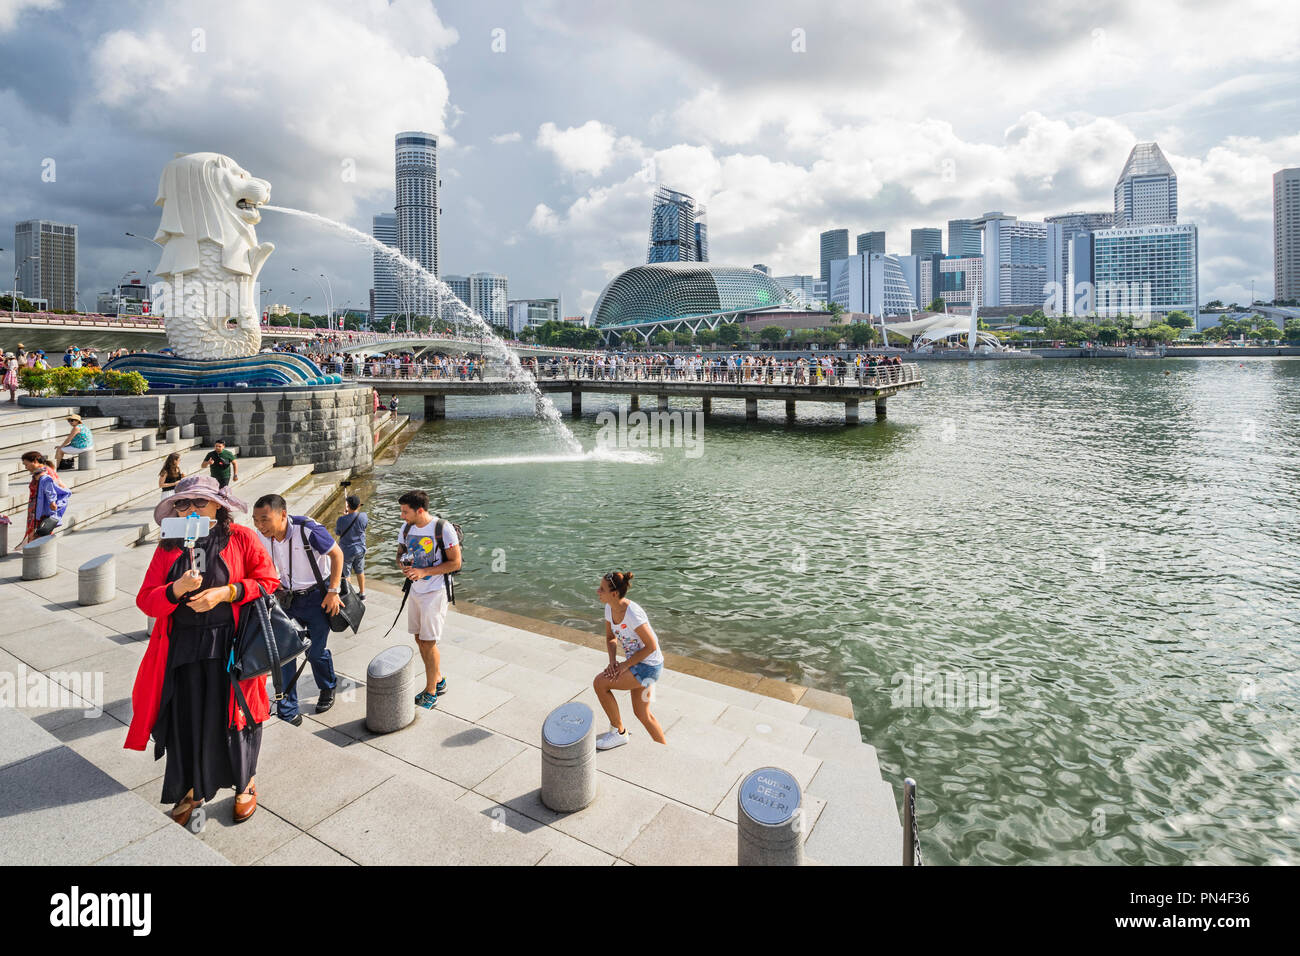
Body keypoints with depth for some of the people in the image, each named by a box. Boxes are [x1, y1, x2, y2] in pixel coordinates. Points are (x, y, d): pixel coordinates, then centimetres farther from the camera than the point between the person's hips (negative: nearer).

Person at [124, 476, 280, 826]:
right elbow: (146, 600, 2)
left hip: (229, 646, -3)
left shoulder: (241, 538, -2)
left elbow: (268, 581, -4)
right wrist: (177, 589, -17)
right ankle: (190, 790, 35)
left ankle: (245, 783, 31)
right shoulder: (168, 547, 7)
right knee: (185, 720, 11)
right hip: (182, 649, 3)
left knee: (234, 717, 8)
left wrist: (224, 593, -16)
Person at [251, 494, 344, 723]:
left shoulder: (309, 530, -27)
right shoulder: (260, 537, -9)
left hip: (317, 598, -4)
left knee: (315, 651, 6)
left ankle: (328, 689, 38)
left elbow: (337, 554, -15)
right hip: (288, 599, 5)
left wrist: (333, 592, -15)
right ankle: (288, 714, 11)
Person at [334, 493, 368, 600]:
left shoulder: (342, 520, -23)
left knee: (345, 575, 13)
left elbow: (337, 534, -4)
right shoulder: (364, 516, -15)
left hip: (346, 552, -4)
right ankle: (362, 593, 36)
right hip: (360, 550, 4)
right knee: (360, 572, 22)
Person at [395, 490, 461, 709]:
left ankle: (431, 693, 12)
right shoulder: (407, 527, 3)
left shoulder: (443, 528, -17)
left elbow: (455, 563, -15)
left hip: (435, 592, -7)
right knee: (419, 639, 14)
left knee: (428, 643, -4)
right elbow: (400, 554, 14)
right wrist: (404, 566, -11)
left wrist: (424, 572, -22)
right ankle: (439, 680, 32)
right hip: (416, 590, 7)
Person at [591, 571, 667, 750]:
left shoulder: (632, 614, -28)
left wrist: (625, 665, -17)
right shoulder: (610, 608, -4)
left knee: (599, 683, -14)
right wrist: (613, 660, -6)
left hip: (649, 666, -9)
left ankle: (618, 733, 3)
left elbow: (652, 646, -22)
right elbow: (610, 637, 11)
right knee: (642, 714, 17)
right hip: (637, 663, 9)